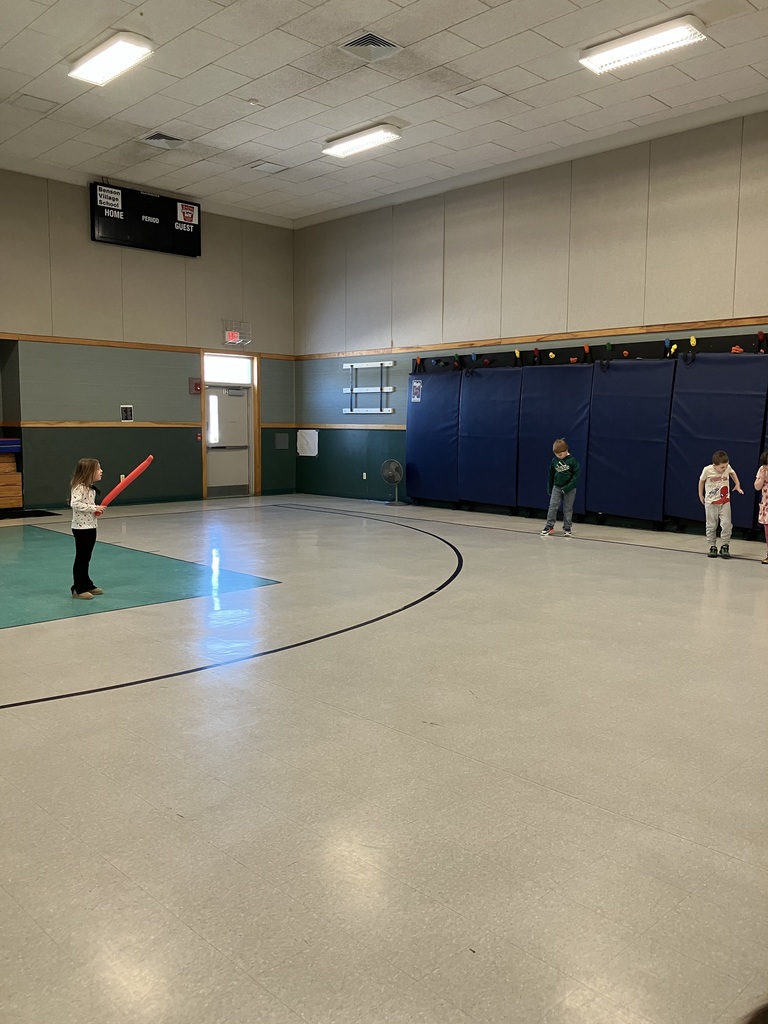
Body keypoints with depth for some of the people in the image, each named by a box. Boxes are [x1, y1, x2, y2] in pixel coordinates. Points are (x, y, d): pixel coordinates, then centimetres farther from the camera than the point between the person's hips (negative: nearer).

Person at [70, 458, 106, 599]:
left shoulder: (91, 488, 12)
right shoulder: (79, 487, -17)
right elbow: (75, 504, -30)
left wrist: (97, 508, 3)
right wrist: (94, 508, -25)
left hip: (90, 527, 9)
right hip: (81, 528, -9)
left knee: (86, 558, 17)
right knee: (81, 559, -1)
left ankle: (87, 585, 27)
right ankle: (78, 589, 7)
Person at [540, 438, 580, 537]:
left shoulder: (572, 461, -12)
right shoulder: (554, 461, 0)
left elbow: (577, 475, -13)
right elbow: (551, 475, 11)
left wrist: (568, 487, -19)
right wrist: (549, 488, 13)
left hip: (569, 489, -3)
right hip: (557, 487, 3)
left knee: (568, 509, 6)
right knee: (552, 507, -2)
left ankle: (567, 528, 14)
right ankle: (549, 526, 5)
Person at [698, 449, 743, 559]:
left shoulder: (728, 467, -9)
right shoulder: (707, 470, -15)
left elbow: (733, 473, 16)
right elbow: (701, 481, 4)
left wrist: (737, 485, 8)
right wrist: (700, 495, 10)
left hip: (725, 502, 1)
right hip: (710, 502, -1)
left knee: (726, 524, -9)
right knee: (711, 525, 4)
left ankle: (725, 546, 2)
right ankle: (712, 547, 15)